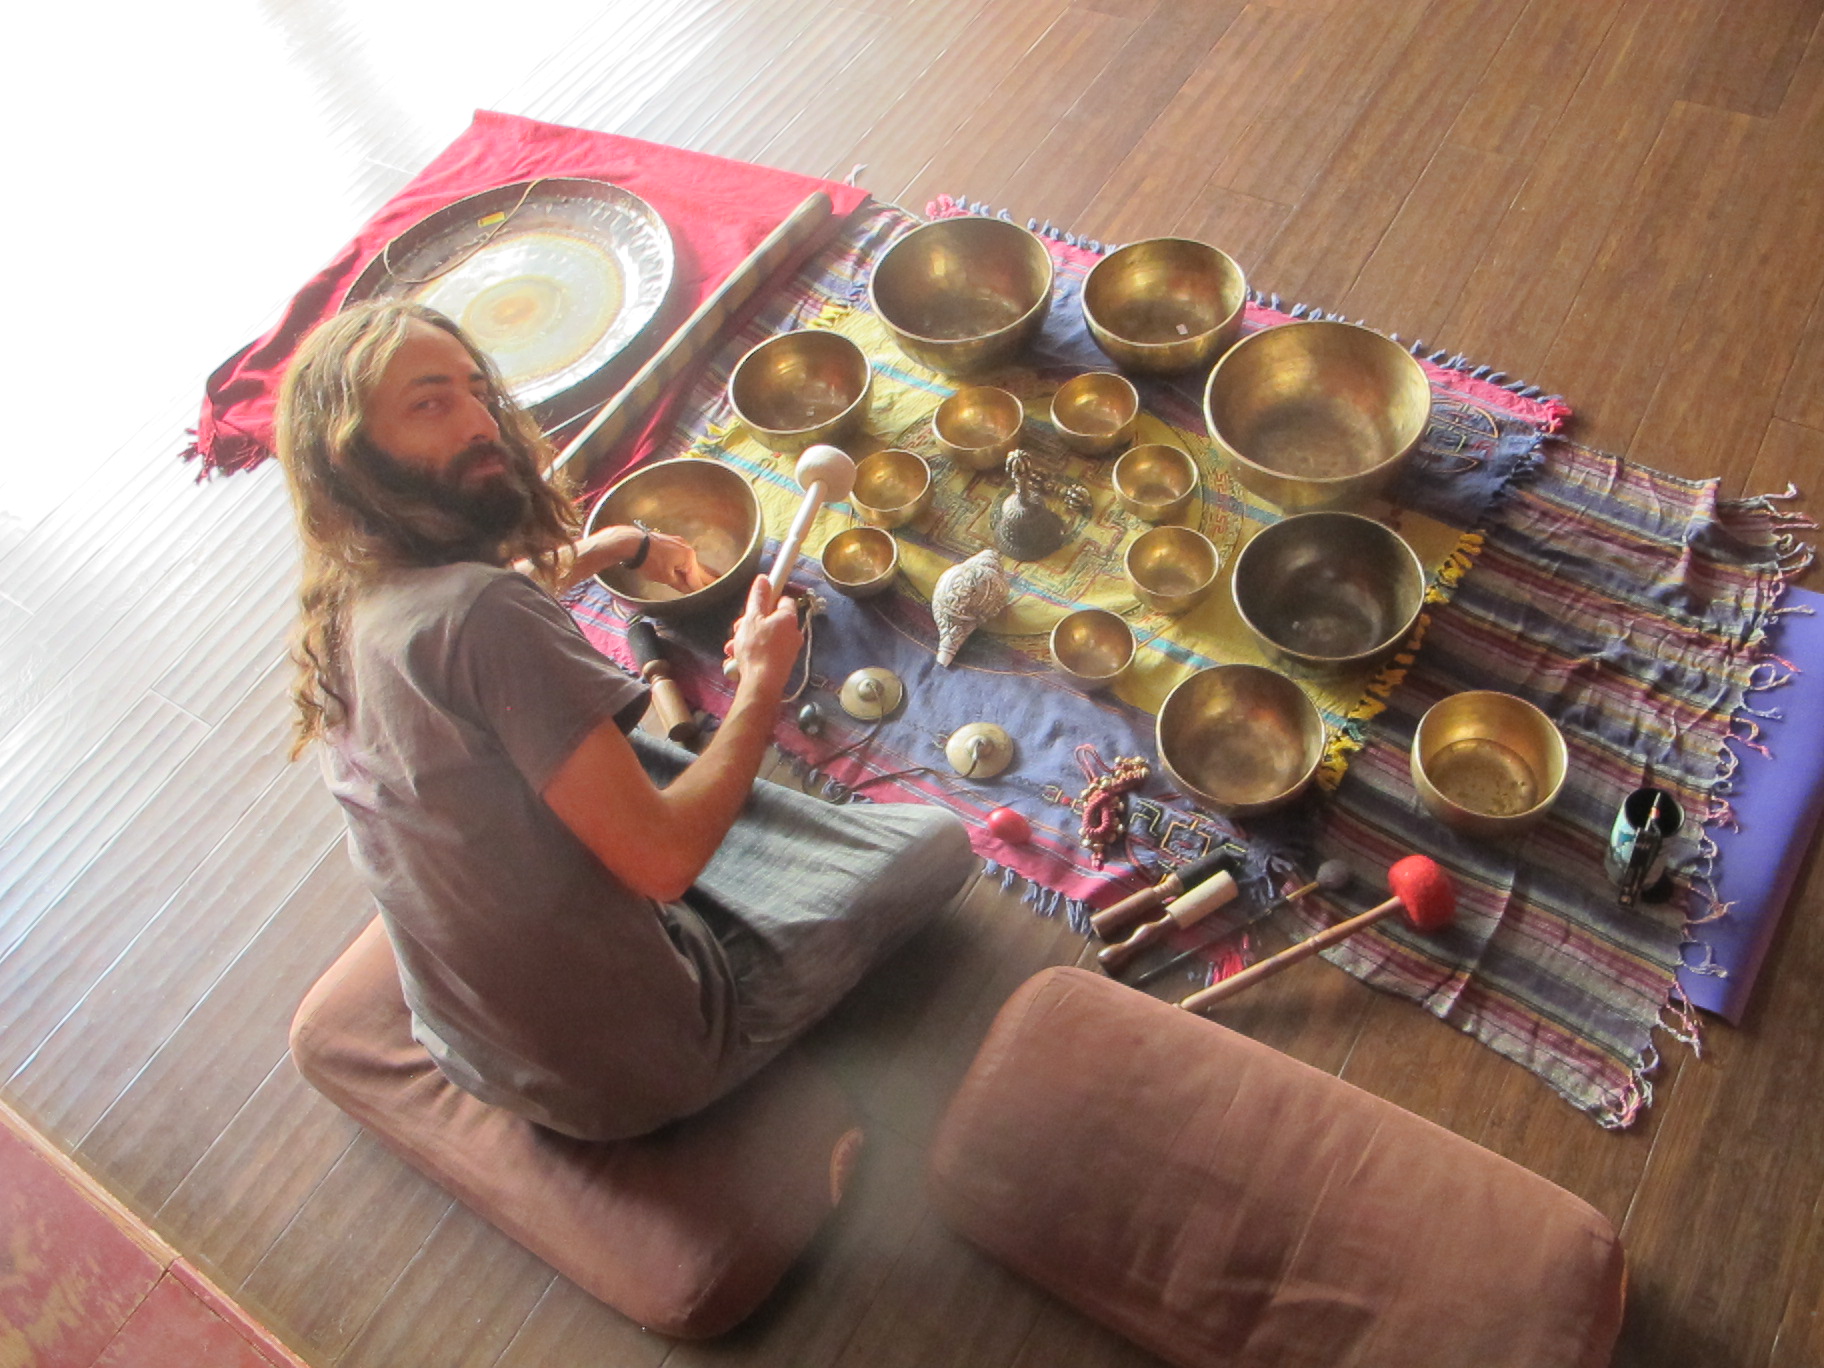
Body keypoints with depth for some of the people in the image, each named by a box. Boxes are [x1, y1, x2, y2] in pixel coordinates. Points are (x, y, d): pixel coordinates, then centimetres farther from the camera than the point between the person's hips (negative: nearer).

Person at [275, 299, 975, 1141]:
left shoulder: (346, 611, -3)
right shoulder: (479, 618, -32)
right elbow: (663, 859, -30)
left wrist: (614, 547, 22)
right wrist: (763, 680, -17)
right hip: (626, 1057, -8)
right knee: (935, 840, 3)